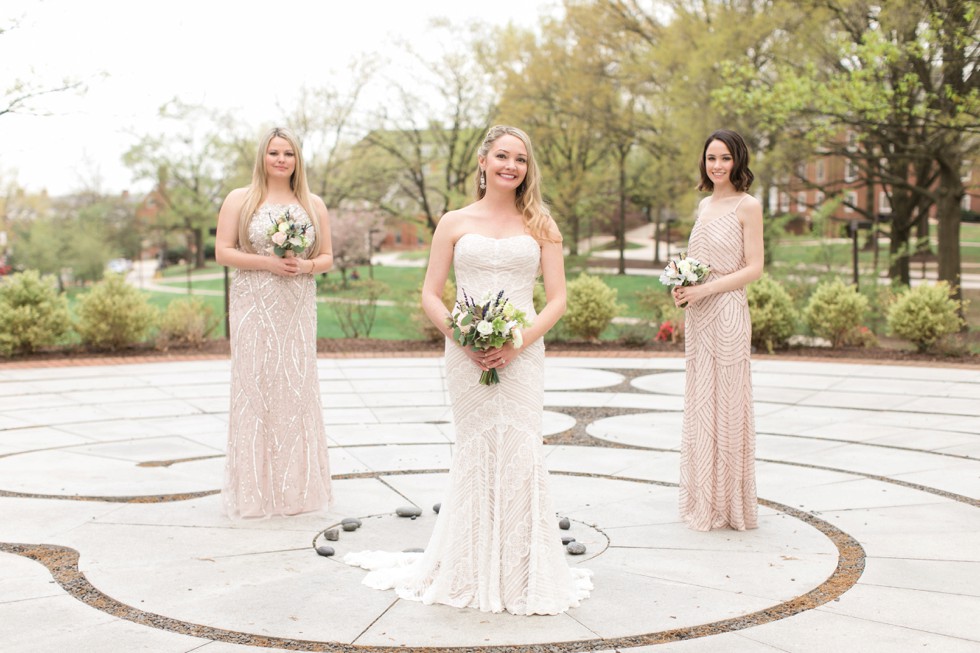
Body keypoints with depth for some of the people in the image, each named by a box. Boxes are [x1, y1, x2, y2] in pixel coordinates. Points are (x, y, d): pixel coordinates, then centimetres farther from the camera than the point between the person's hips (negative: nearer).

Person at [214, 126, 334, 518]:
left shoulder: (313, 204, 11)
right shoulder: (240, 199, 4)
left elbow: (327, 257, 12)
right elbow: (223, 252, -2)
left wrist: (306, 266, -10)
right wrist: (268, 262, -14)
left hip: (297, 309, 3)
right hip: (253, 308, -2)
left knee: (297, 388, 2)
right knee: (255, 387, -3)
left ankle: (297, 484, 13)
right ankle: (256, 487, 6)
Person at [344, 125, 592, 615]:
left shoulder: (540, 225, 9)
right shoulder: (455, 223, 7)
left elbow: (557, 298, 3)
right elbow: (430, 296, 5)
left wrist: (518, 344, -11)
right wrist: (463, 337, -12)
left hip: (522, 353, 0)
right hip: (467, 355, 0)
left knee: (521, 454, -4)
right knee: (475, 455, 2)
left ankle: (523, 573, 9)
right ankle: (473, 572, 16)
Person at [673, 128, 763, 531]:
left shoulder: (747, 206, -6)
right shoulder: (704, 205, 16)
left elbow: (754, 268, -10)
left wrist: (704, 289, -17)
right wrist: (680, 284, 3)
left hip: (727, 314, -7)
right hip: (697, 317, 7)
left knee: (725, 402, -2)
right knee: (699, 403, 10)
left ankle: (729, 503, 9)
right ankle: (704, 498, 20)